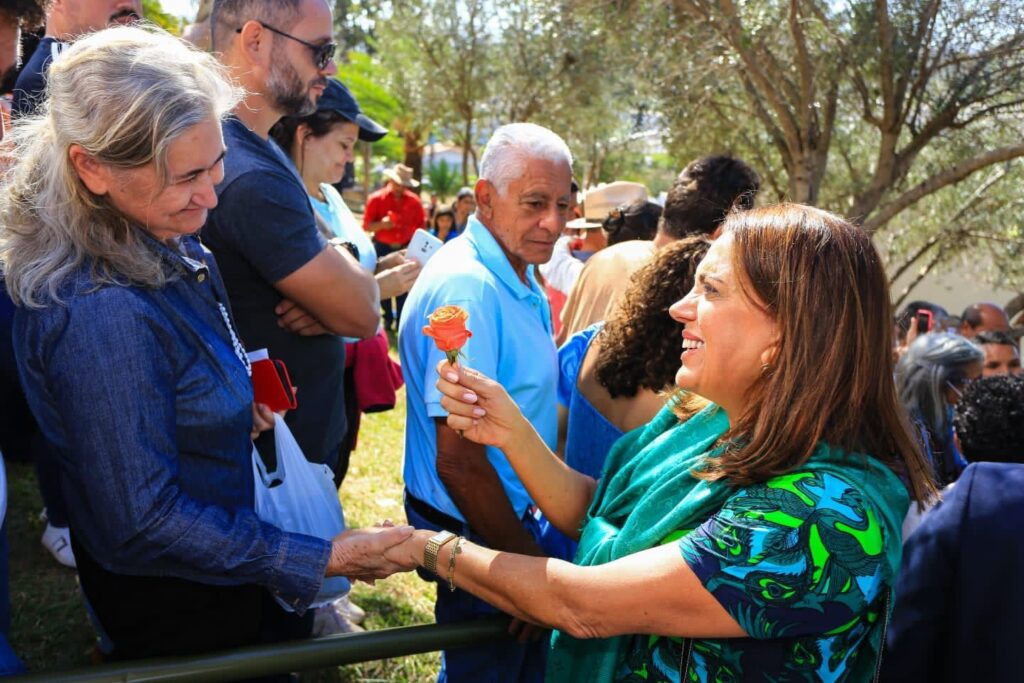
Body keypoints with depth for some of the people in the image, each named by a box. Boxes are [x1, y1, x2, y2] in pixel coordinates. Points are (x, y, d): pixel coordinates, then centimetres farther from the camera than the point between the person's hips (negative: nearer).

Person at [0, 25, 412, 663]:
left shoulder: (172, 248, -6)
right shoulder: (102, 312, -35)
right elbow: (144, 524, -29)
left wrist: (238, 401, -5)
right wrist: (324, 559, -25)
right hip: (176, 604, -8)